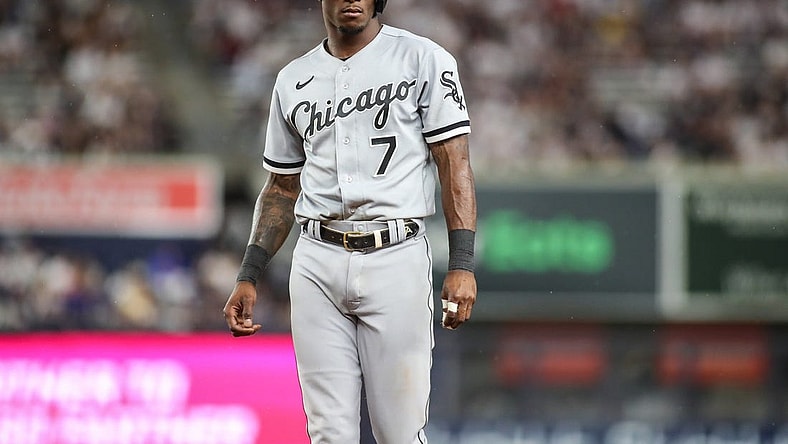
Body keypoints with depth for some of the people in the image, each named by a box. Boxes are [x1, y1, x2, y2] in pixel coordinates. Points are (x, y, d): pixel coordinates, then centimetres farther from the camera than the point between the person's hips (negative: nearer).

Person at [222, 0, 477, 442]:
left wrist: (462, 265, -13)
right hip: (317, 263, 3)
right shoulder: (294, 80, 14)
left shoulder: (423, 59, 2)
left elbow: (455, 165, -3)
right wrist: (249, 276, 11)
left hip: (397, 258, -3)